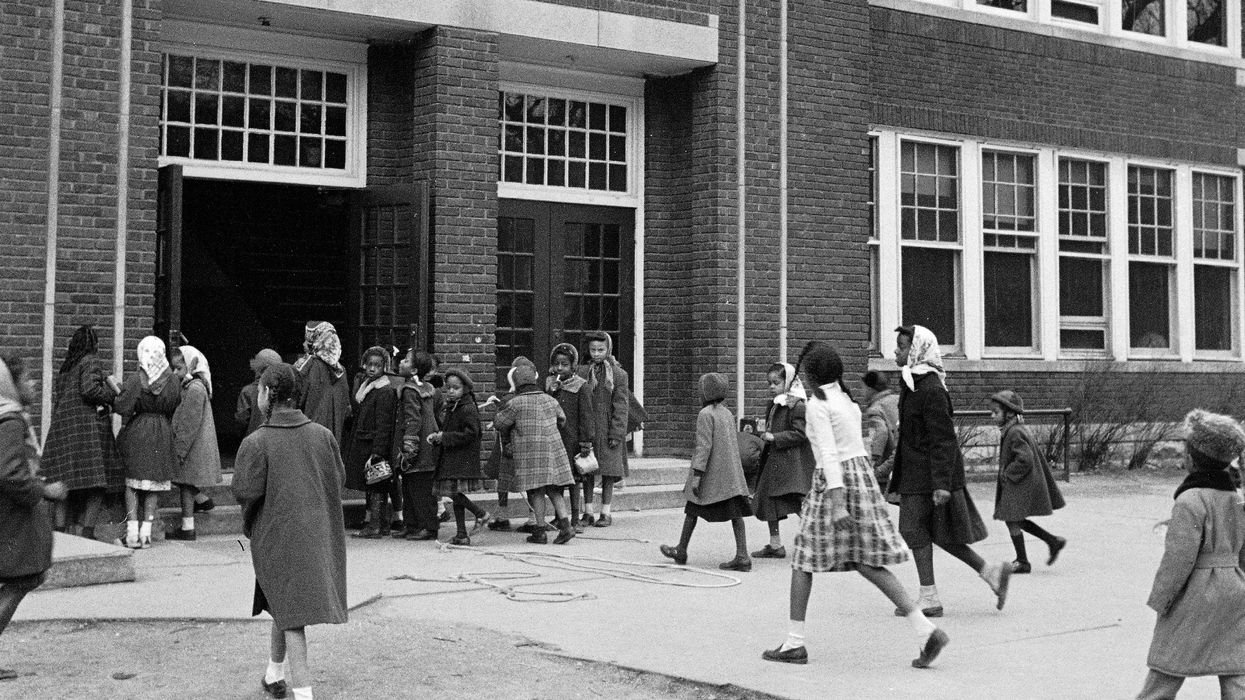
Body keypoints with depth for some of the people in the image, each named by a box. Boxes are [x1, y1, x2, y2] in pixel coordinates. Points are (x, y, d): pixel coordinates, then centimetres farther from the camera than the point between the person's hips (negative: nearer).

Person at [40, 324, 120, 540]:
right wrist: (112, 395, -5)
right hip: (89, 426, -8)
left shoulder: (66, 367, 18)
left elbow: (57, 400, 17)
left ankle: (61, 529, 4)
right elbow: (90, 389, -18)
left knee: (66, 483, 7)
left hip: (63, 427, 8)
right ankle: (88, 532, -9)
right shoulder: (91, 362, -5)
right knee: (98, 482, -4)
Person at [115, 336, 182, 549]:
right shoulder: (173, 381, -4)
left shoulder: (135, 380, -14)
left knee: (132, 482, 9)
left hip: (136, 433, -2)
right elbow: (175, 408, 3)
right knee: (154, 482, 10)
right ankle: (146, 531, 9)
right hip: (162, 435, 2)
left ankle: (132, 532, 4)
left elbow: (122, 408, -15)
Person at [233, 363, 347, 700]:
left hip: (276, 536, -4)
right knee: (288, 606, 21)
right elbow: (338, 477, 4)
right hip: (316, 533, 4)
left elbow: (245, 491, -17)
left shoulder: (256, 442, -15)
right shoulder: (322, 435, -2)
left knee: (289, 610, 1)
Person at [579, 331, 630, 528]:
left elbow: (621, 407, -4)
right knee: (587, 472, 6)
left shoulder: (619, 375, -2)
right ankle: (588, 513, 13)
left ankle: (606, 513, 10)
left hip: (608, 430, -2)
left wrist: (616, 433, -11)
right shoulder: (583, 373, 5)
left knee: (608, 472, 2)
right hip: (587, 430, 2)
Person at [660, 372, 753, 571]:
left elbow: (704, 446, -18)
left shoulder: (706, 414, -12)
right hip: (731, 473, 7)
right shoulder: (728, 413, 11)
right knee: (735, 512, 1)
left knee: (692, 509, 9)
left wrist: (697, 474, -19)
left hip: (711, 473, -7)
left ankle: (681, 551, 22)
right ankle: (742, 557, -6)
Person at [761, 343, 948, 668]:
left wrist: (837, 502, -23)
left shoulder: (817, 404, -9)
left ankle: (795, 643, 9)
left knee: (803, 560, 6)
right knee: (869, 564, 7)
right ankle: (926, 630, -4)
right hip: (863, 474, 8)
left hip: (836, 480, -8)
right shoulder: (848, 400, 16)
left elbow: (829, 454, -18)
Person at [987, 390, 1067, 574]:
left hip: (1020, 486, -10)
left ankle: (1022, 562, 5)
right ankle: (1053, 541, 22)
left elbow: (1025, 460, -28)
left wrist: (1007, 473, -16)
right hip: (1018, 486, 10)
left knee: (1012, 520, -3)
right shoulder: (1021, 429, 12)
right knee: (1018, 520, 17)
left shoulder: (1015, 433, -20)